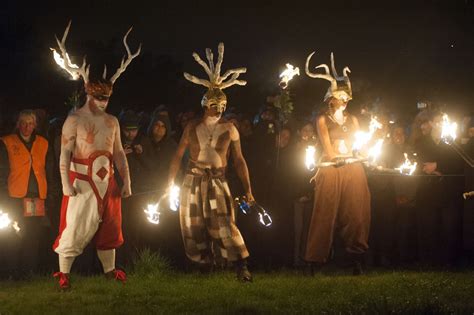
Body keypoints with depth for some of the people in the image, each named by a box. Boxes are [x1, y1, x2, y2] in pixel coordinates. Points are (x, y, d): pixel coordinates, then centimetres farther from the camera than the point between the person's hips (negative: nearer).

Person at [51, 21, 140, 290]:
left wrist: (126, 181, 5)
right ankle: (63, 273, 0)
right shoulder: (75, 120, -7)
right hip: (82, 182, -5)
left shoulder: (112, 122, 10)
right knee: (75, 225, -6)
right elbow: (65, 153, -11)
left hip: (107, 182, 5)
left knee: (108, 225, 10)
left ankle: (110, 269, 20)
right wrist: (66, 183, -20)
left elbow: (119, 153, 12)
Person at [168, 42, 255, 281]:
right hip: (192, 181, 2)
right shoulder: (192, 128, 4)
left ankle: (241, 267, -18)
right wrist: (169, 183, 1)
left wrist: (247, 189, -3)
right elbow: (178, 156, 6)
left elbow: (239, 160, 2)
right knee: (194, 228, 3)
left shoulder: (229, 130, 1)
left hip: (217, 181, -2)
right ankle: (205, 266, 16)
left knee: (224, 224, -16)